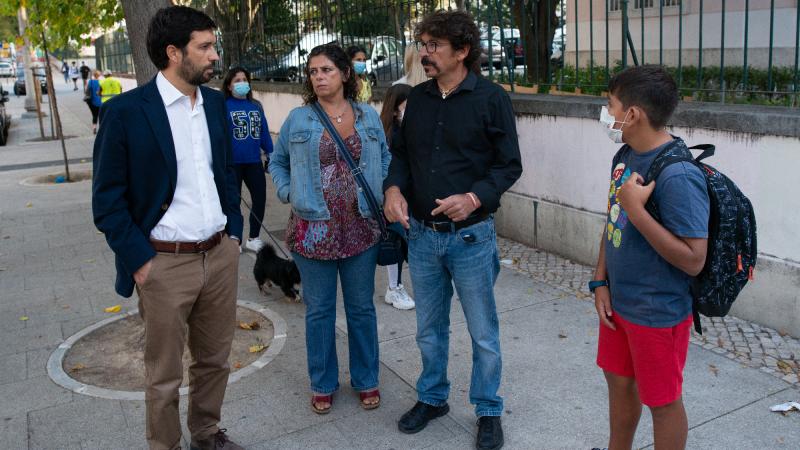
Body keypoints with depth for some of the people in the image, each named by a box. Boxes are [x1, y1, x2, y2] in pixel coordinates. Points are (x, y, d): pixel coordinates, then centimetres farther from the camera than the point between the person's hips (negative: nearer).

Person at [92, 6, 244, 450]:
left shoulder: (215, 102, 6)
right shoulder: (124, 111, -11)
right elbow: (107, 200, -8)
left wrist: (234, 231, 11)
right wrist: (139, 261, -12)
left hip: (220, 255, 5)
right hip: (165, 264, -5)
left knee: (214, 360, 18)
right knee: (164, 375, 11)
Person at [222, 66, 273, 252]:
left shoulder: (256, 105, 8)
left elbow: (264, 132, 11)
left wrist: (271, 155, 11)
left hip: (254, 162, 4)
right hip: (232, 163, -4)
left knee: (260, 199, 6)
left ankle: (253, 239, 23)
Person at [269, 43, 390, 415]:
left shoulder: (369, 116, 4)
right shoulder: (297, 119, 1)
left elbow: (385, 158, 14)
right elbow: (277, 161, 13)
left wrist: (382, 194, 0)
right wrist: (287, 193, -2)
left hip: (361, 228, 1)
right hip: (313, 229, -1)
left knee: (361, 308, 13)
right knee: (319, 310, 11)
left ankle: (366, 379, 31)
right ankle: (322, 384, 29)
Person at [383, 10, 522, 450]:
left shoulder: (491, 98, -10)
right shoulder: (418, 97, 5)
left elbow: (509, 165, -8)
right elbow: (401, 152, 13)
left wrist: (474, 198, -24)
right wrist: (394, 187, -7)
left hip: (471, 235, -4)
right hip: (421, 233, 5)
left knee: (483, 333, 10)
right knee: (429, 328, 19)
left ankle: (488, 411, 29)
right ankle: (432, 397, 39)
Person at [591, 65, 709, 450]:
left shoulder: (678, 176, -26)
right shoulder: (626, 156, 1)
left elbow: (693, 260, -26)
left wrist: (635, 209, -29)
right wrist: (601, 282, 3)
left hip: (658, 314, -8)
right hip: (617, 303, 8)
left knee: (662, 402, 11)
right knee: (619, 382, 24)